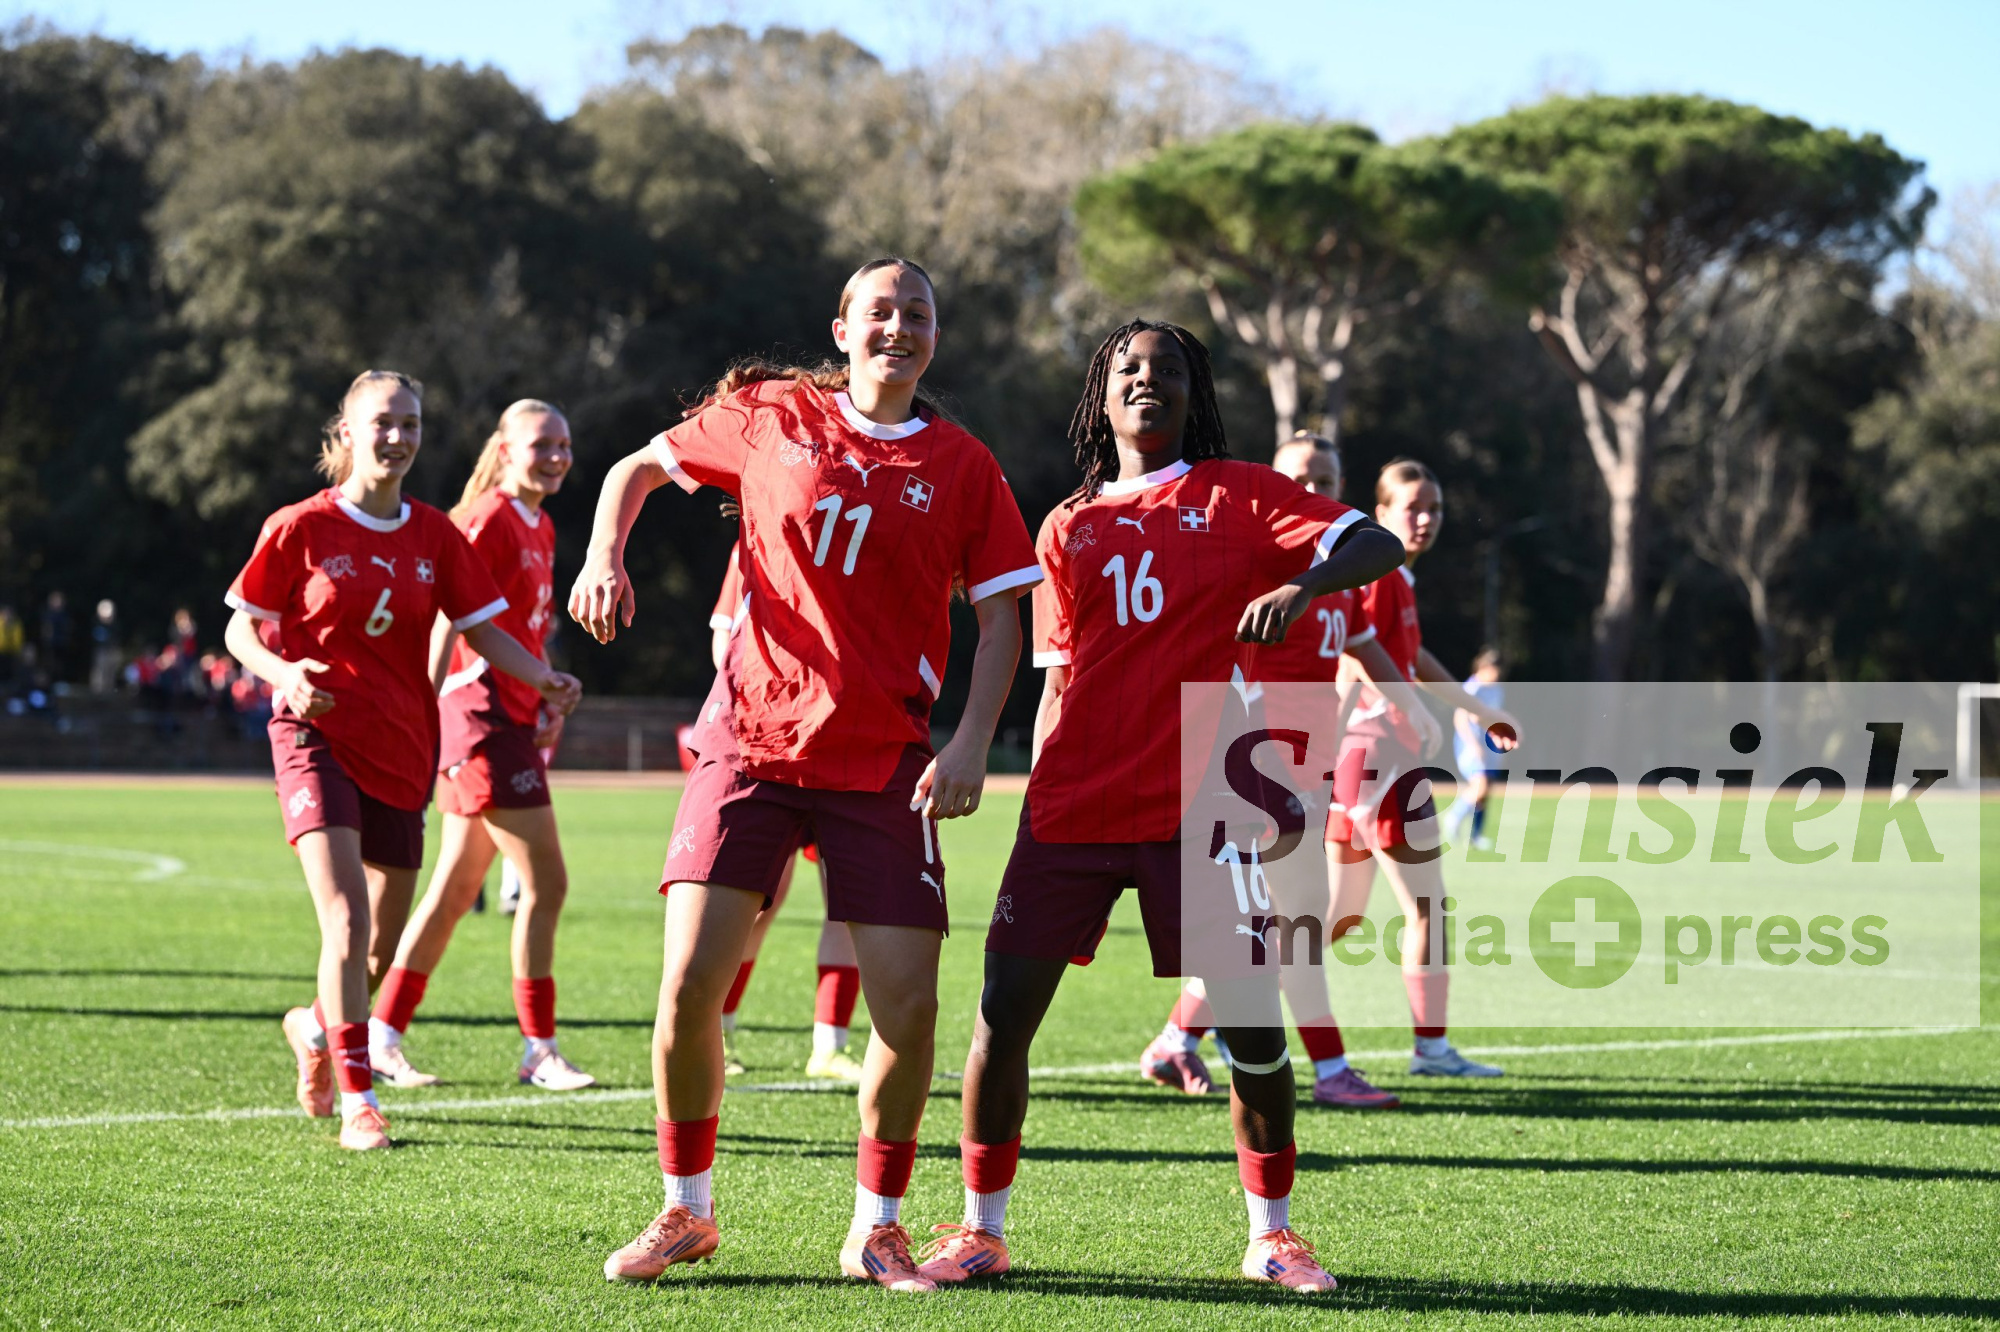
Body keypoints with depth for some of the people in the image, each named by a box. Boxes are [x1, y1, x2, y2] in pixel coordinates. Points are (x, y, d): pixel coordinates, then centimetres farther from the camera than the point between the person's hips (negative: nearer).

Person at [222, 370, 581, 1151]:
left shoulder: (434, 536, 6)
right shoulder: (301, 529, -4)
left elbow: (480, 629, 7)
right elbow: (240, 630, 1)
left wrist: (543, 678, -11)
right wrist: (285, 674, -19)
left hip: (402, 749, 5)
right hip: (319, 739, -5)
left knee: (382, 946, 10)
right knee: (347, 919, -20)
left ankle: (318, 1028, 41)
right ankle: (357, 1101, -15)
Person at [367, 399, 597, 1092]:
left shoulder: (540, 527, 16)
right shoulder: (490, 520, -12)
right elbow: (449, 620, -17)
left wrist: (550, 697, 15)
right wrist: (430, 712, -23)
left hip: (515, 719, 9)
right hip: (482, 715, -9)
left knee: (455, 890, 11)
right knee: (545, 882, -8)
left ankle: (383, 1036, 16)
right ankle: (539, 1050, -1)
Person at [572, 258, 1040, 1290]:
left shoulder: (962, 465, 5)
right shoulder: (770, 414, 5)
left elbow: (1001, 615, 5)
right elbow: (638, 467, 18)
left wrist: (970, 744, -7)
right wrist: (603, 560, 1)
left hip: (884, 764, 0)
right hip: (751, 740, 0)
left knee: (909, 1005, -7)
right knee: (689, 983, -10)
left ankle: (876, 1229, 14)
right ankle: (685, 1213, 11)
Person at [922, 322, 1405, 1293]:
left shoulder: (1238, 497, 6)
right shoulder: (1068, 528, 15)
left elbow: (1379, 547, -5)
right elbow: (1058, 678, 17)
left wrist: (1304, 583, -24)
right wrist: (1040, 803, 10)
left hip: (1199, 804, -2)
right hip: (1074, 804, 2)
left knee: (1250, 1021, -5)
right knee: (1004, 1010, -3)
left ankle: (1271, 1234, 11)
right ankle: (981, 1229, 11)